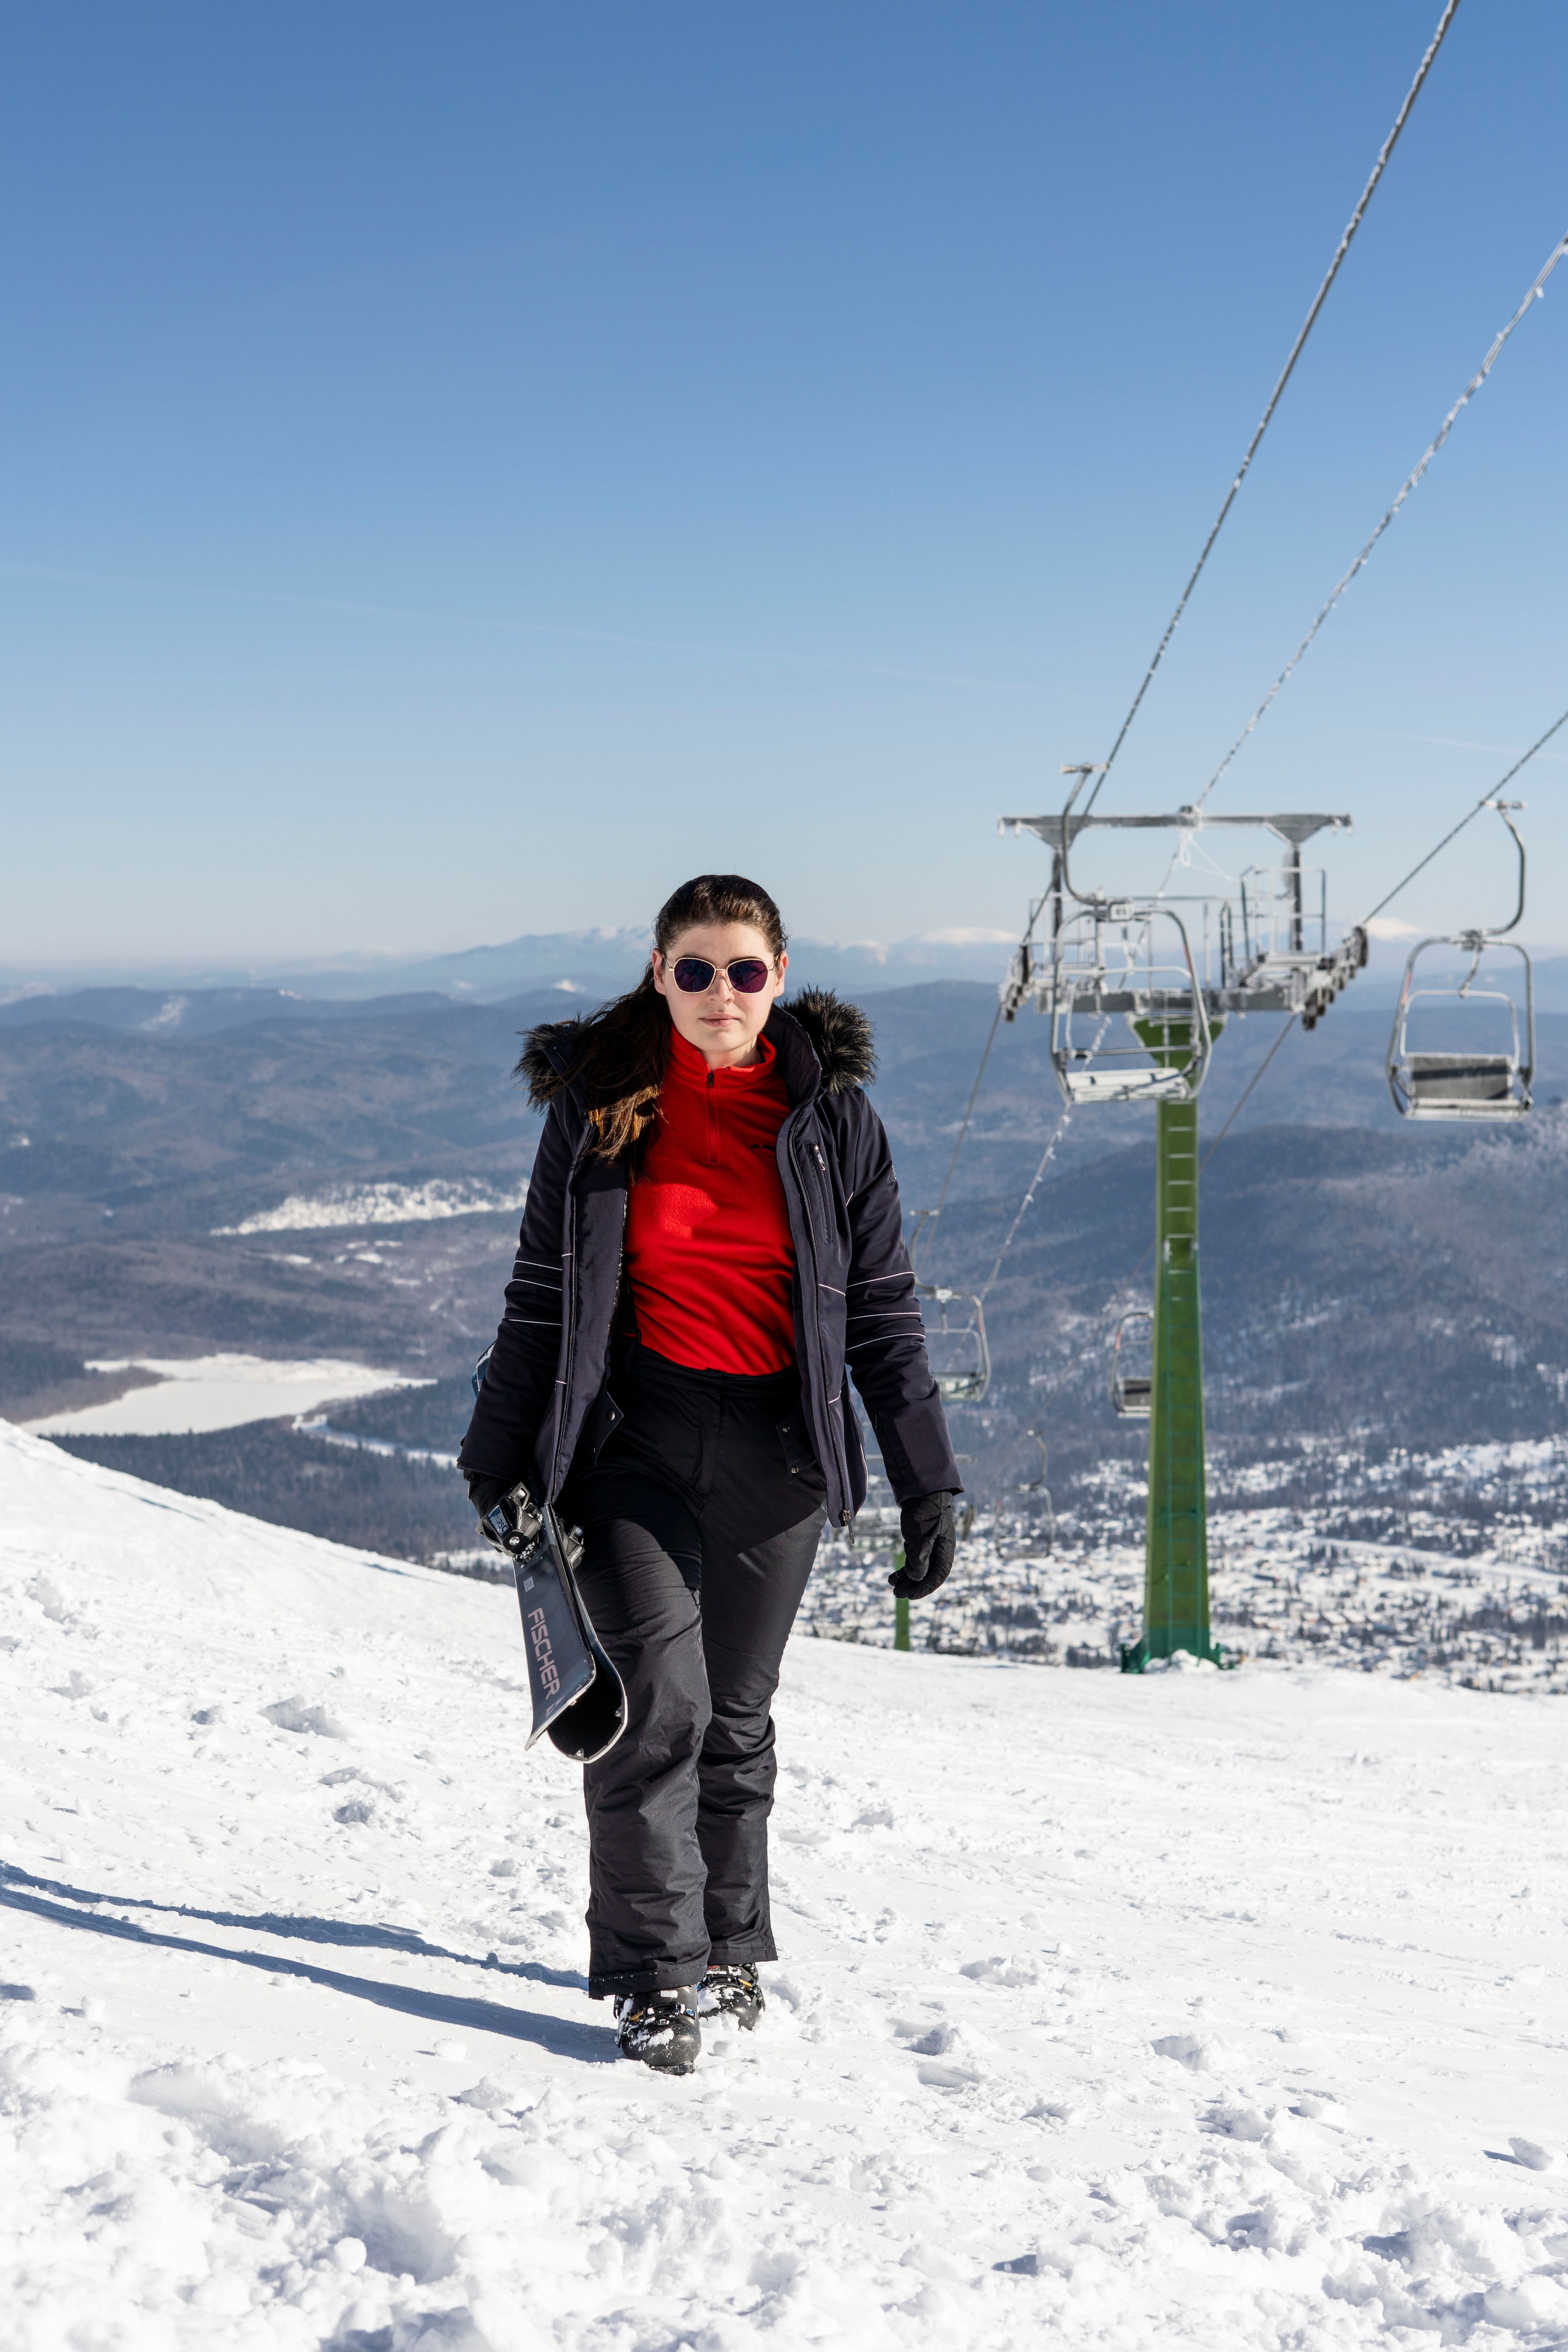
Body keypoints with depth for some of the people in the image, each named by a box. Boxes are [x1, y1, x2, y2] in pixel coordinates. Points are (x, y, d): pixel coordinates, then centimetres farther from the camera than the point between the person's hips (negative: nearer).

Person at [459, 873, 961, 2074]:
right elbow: (541, 1295, 8)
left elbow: (884, 1311, 4)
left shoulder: (832, 1116, 1)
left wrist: (928, 1484, 1)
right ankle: (656, 1974, 1)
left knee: (736, 1712, 11)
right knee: (659, 1701, -11)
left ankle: (729, 1947, 28)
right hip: (635, 1433, -1)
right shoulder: (599, 1105, 1)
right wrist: (501, 1458, 7)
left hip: (778, 1445, 1)